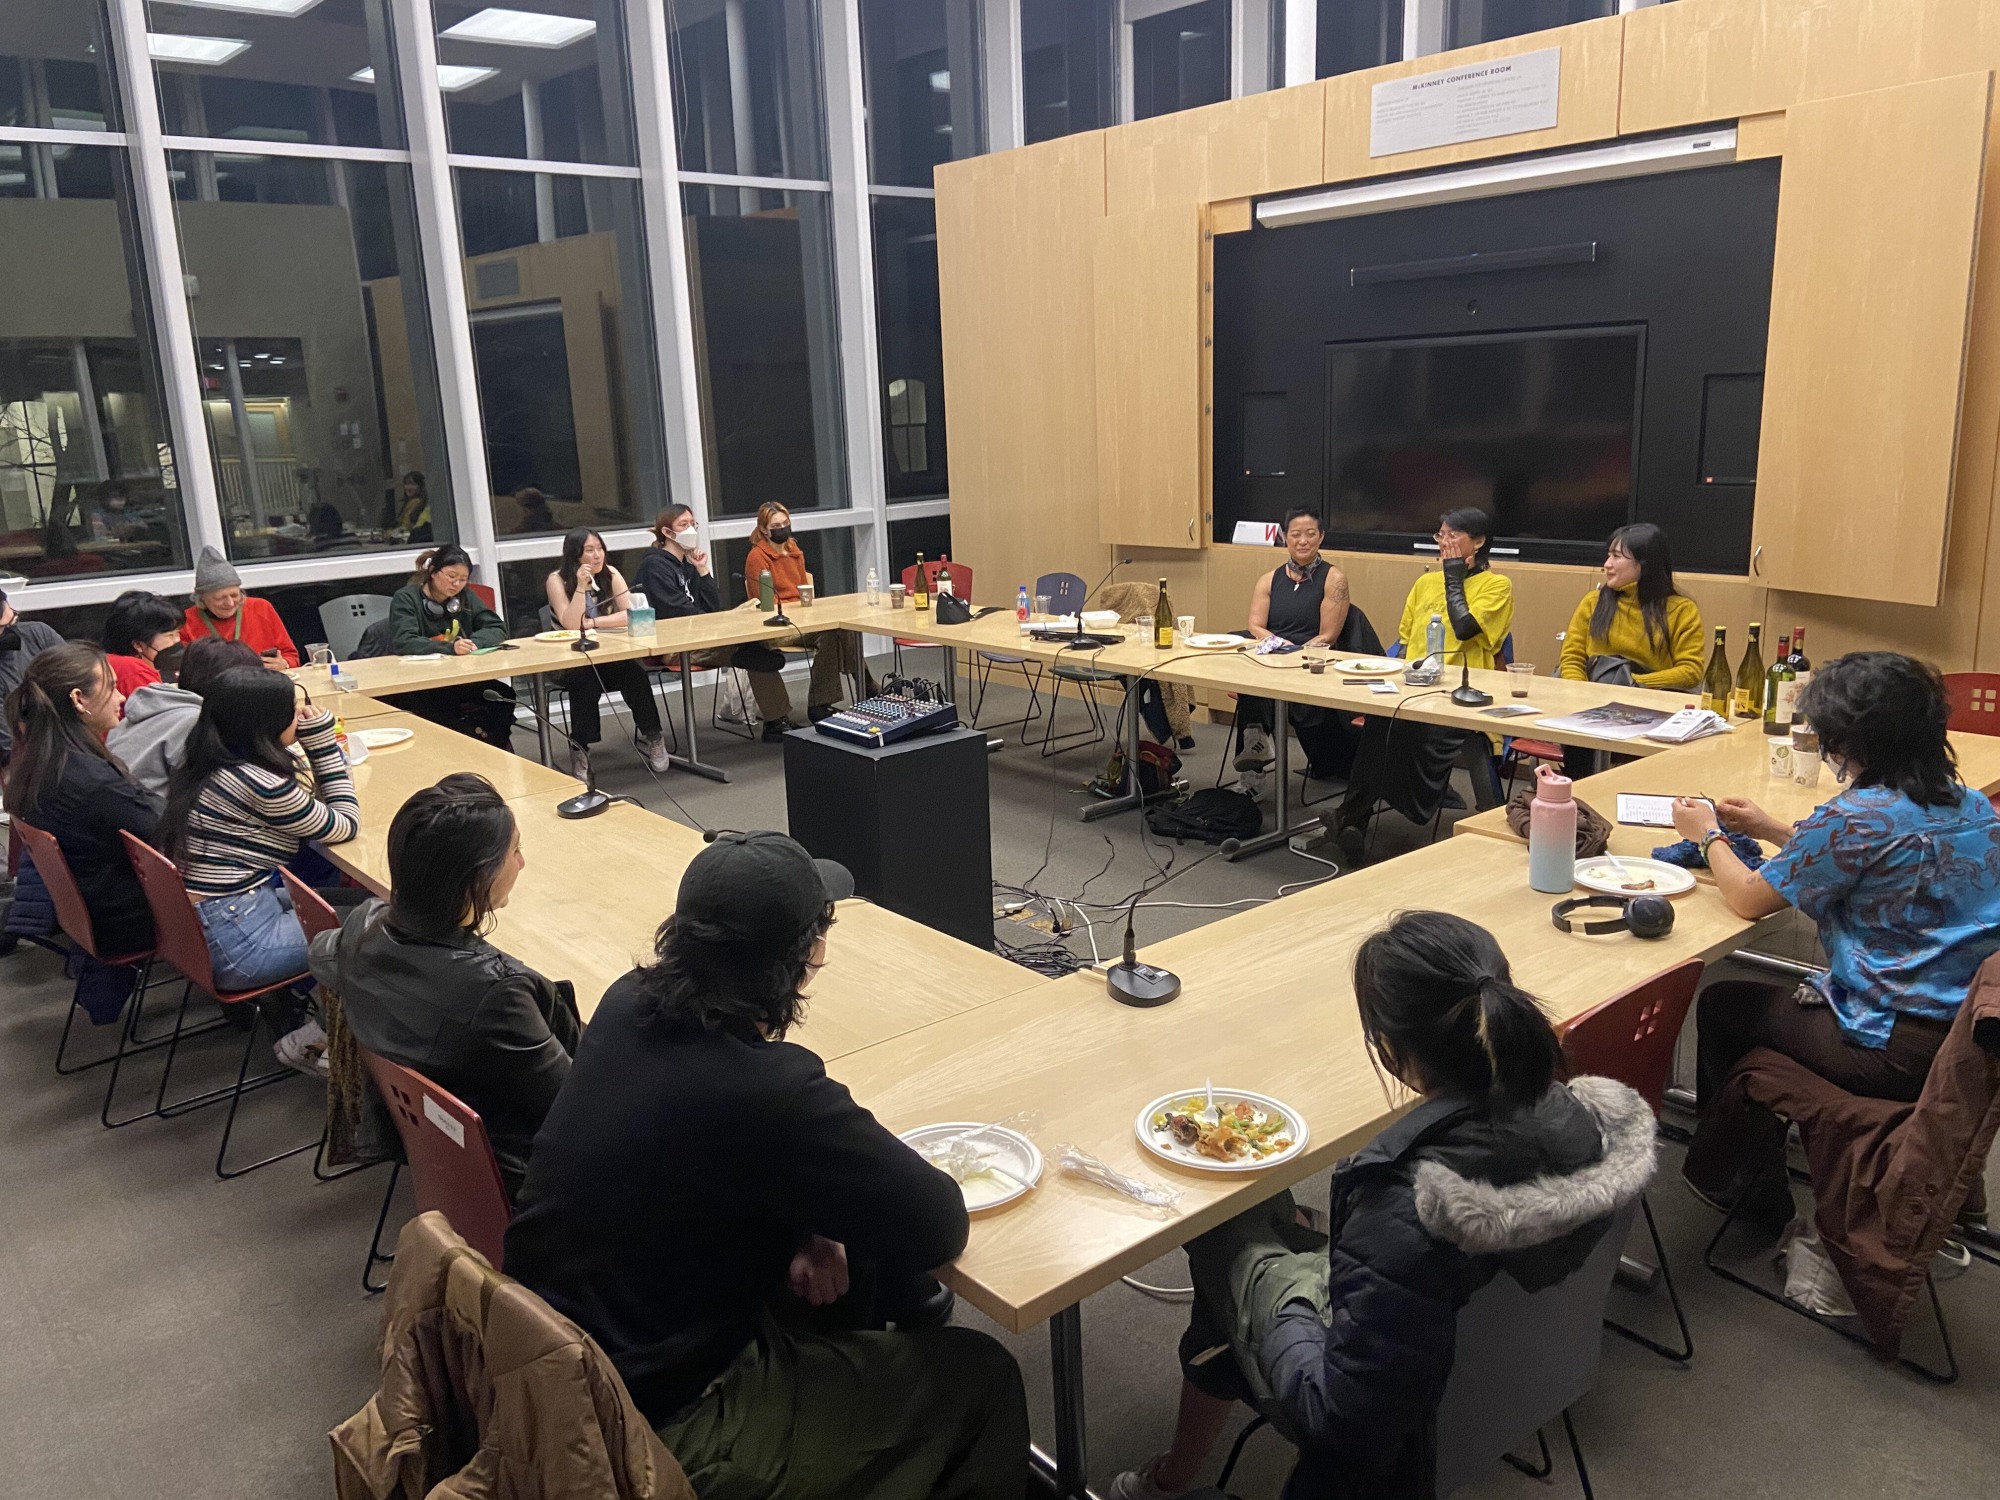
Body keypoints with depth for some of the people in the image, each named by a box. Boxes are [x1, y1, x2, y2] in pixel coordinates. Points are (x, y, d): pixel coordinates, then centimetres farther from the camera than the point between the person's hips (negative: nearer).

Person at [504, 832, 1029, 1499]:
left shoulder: (627, 1004, -10)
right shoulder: (766, 1091, -33)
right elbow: (939, 1224, -23)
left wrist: (801, 1224, -3)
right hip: (662, 1423, -7)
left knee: (859, 1267, 24)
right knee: (980, 1377, 6)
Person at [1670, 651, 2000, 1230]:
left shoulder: (1858, 817, -21)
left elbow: (1749, 899, -11)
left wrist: (1709, 835, 6)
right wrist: (1772, 831, 17)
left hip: (1902, 1052, -8)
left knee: (1721, 1004, 13)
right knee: (1785, 999, 30)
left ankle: (1732, 1176, 33)